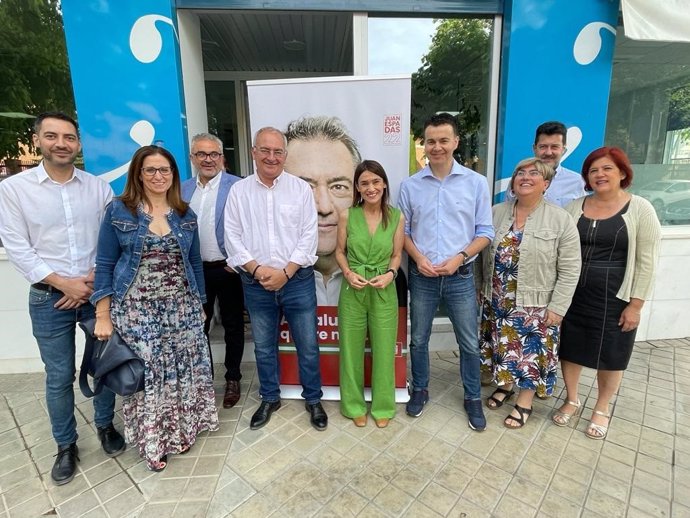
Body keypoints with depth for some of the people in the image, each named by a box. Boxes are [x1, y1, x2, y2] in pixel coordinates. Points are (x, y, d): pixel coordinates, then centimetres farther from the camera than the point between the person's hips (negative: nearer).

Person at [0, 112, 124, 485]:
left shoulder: (98, 187, 2)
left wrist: (94, 279, -9)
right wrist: (64, 283, -12)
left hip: (99, 291, 1)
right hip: (49, 298, -1)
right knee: (59, 377, 9)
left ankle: (105, 425, 36)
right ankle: (66, 445, 30)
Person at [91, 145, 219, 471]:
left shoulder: (185, 214, 6)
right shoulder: (118, 211, -2)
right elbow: (104, 265, -2)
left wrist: (199, 305, 10)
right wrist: (103, 316, -5)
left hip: (182, 307, 3)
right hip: (136, 309, -2)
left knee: (183, 370, 10)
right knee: (144, 374, 6)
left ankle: (182, 430, 34)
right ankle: (152, 441, 28)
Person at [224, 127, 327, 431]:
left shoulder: (301, 189, 0)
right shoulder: (239, 191, 3)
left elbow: (308, 235, -5)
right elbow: (233, 237, -1)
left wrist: (285, 272, -13)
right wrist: (258, 270, -12)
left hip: (297, 281, -1)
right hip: (256, 285, 2)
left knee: (308, 346, 9)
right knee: (263, 347, 16)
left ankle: (313, 400, 30)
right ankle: (270, 399, 38)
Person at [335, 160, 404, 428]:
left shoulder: (397, 217, -3)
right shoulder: (347, 216, -5)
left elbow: (396, 255, 4)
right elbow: (340, 251, 3)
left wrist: (390, 274, -15)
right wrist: (348, 273, -14)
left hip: (384, 291, 0)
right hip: (353, 290, 0)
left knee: (383, 350, 10)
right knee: (352, 348, 11)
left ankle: (382, 405, 33)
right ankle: (355, 404, 33)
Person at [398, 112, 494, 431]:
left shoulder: (476, 183, -1)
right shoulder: (409, 186, 0)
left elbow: (485, 232, 0)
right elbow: (403, 231, 4)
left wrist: (460, 257, -15)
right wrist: (419, 259, -12)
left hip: (461, 277, 0)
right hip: (421, 277, 1)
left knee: (469, 343, 11)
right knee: (418, 339, 14)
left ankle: (473, 398, 33)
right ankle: (419, 390, 36)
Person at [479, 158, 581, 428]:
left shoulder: (561, 220, -9)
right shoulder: (496, 212, 1)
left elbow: (569, 270, -9)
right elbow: (484, 255, 6)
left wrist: (557, 307, -12)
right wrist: (482, 289, 6)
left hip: (534, 304, -3)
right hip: (497, 301, 4)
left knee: (530, 352, 9)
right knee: (502, 346, 17)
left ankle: (524, 402, 30)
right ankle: (505, 385, 41)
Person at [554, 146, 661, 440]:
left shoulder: (640, 209, -6)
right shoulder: (575, 207, 2)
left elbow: (646, 262, -7)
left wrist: (635, 305, -9)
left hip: (614, 298, -2)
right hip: (573, 294, 3)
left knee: (610, 356, 12)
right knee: (569, 349, 12)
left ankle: (601, 409, 34)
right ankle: (572, 400, 34)